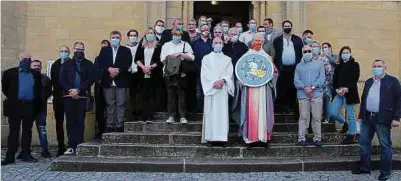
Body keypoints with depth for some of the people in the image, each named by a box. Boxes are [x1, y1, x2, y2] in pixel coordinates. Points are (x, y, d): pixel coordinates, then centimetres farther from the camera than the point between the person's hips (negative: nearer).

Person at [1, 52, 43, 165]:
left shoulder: (36, 74, 11)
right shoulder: (10, 73, 4)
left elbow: (39, 89, 17)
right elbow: (4, 88, 9)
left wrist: (38, 103, 10)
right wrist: (12, 98, 9)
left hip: (30, 106, 3)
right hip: (15, 105, -2)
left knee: (27, 130, 8)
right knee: (13, 131, 0)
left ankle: (25, 154, 15)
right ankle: (10, 156, 2)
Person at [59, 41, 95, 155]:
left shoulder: (88, 64, 8)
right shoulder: (67, 64, 14)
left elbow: (91, 79, -3)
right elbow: (62, 80, 6)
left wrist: (78, 90, -11)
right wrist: (70, 90, -11)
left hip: (82, 97, -1)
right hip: (69, 97, 2)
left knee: (80, 122, -1)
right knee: (70, 122, -1)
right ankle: (72, 146, 1)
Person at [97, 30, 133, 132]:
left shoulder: (126, 51, 10)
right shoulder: (104, 50, 15)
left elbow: (127, 64, -2)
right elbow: (100, 63, 2)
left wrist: (117, 71, -14)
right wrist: (109, 69, -15)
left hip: (121, 81, -1)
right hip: (108, 82, 2)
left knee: (120, 104, -2)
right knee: (110, 104, 4)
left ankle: (120, 125, 1)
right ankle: (109, 125, 8)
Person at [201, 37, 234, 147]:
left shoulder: (227, 59, 15)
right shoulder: (206, 58, 11)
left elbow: (230, 73, 4)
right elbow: (205, 73, 0)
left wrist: (222, 80, -15)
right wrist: (214, 82, -13)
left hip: (223, 89, 1)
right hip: (210, 88, -1)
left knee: (222, 112, -3)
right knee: (210, 113, -5)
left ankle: (222, 137, -2)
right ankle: (210, 137, -4)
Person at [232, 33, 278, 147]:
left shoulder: (266, 57, 14)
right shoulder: (246, 56, 10)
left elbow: (274, 72, 15)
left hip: (263, 88, 2)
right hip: (250, 87, -1)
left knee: (263, 111, -4)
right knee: (251, 112, -6)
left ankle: (263, 137, -2)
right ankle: (251, 137, -4)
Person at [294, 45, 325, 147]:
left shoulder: (319, 64, 13)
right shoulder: (299, 66, 16)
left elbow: (321, 78, 1)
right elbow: (296, 81, 5)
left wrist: (312, 87, -11)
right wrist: (305, 88, -11)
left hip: (317, 94, 0)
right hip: (303, 95, 1)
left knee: (317, 117, -1)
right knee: (303, 117, -2)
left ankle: (317, 139, 5)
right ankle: (301, 139, 0)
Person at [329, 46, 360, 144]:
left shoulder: (354, 65, 2)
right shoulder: (338, 66, 16)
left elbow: (354, 79, -8)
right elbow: (334, 79, 9)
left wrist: (346, 89, -19)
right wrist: (337, 89, -8)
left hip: (349, 93, -5)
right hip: (338, 93, 5)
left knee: (350, 115, 0)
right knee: (333, 113, -3)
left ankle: (352, 136, 11)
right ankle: (344, 123, 25)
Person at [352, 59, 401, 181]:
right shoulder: (368, 82, 15)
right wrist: (360, 116, 15)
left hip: (382, 119, -6)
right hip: (368, 118, 6)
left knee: (385, 146, 3)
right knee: (363, 143, 10)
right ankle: (364, 167, 23)